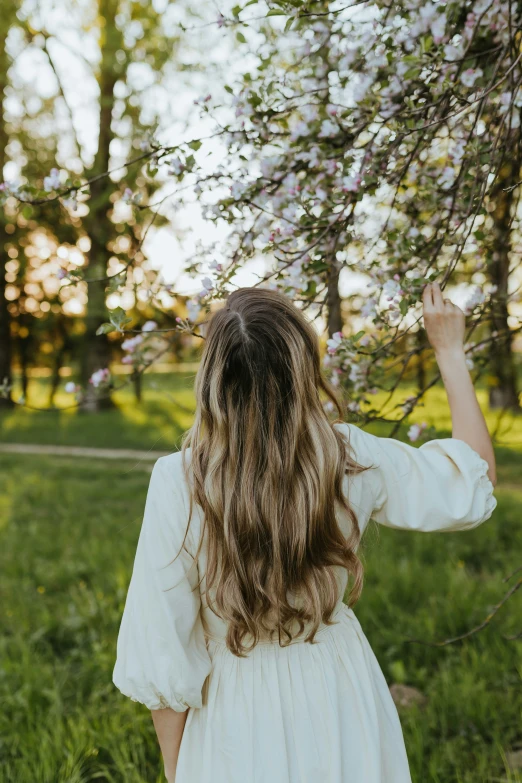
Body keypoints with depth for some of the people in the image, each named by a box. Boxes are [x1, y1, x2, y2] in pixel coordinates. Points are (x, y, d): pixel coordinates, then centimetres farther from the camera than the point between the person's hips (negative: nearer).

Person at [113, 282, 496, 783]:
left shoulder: (178, 483, -24)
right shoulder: (352, 459, -17)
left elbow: (161, 654, -17)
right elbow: (474, 474, 1)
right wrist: (448, 350, 7)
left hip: (240, 714, -2)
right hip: (340, 694, 3)